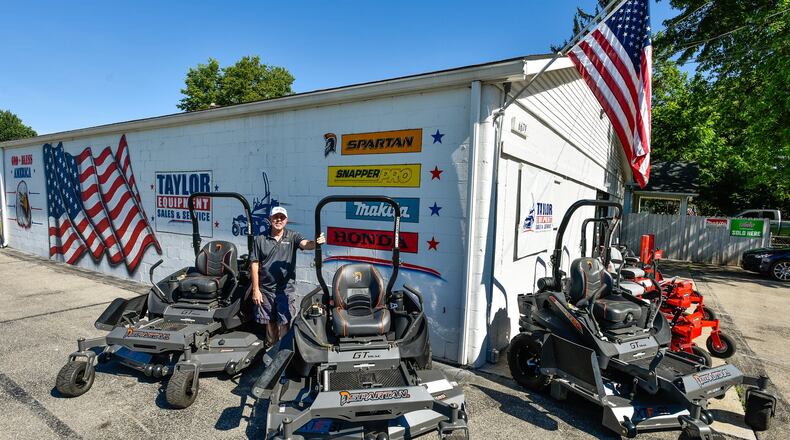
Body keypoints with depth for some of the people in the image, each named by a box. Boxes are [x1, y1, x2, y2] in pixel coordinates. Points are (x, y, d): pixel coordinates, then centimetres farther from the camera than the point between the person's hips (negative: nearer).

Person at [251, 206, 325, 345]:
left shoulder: (292, 236, -4)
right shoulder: (261, 239, 0)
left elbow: (305, 244, -24)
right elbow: (255, 265, 1)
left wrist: (316, 242, -48)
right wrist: (255, 290, -3)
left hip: (286, 289, -2)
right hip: (265, 289, 2)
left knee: (284, 323, 0)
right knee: (269, 322, 17)